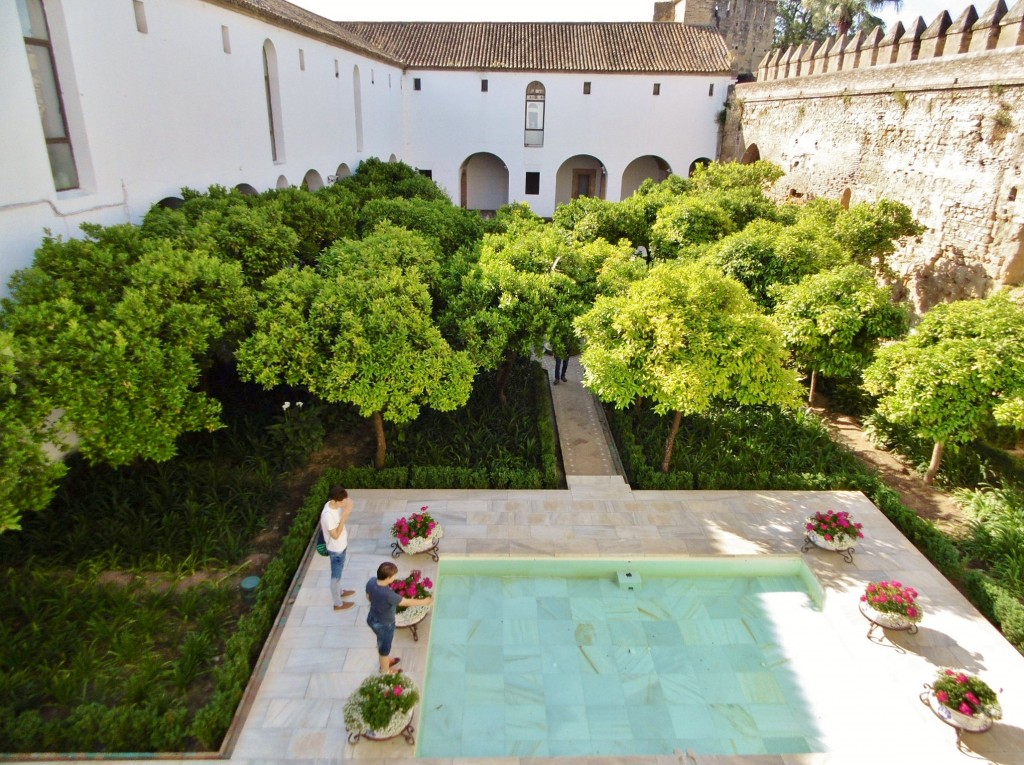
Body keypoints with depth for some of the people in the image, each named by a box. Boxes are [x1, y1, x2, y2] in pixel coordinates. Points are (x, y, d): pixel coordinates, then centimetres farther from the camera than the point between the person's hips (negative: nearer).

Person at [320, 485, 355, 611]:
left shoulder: (336, 505, -10)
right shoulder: (327, 515, -37)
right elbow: (335, 535, -31)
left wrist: (347, 509, -7)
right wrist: (344, 516, -35)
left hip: (341, 545, 8)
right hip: (336, 550, -8)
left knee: (338, 572, 30)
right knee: (336, 575, 13)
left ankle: (339, 591, 53)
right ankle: (338, 604, 32)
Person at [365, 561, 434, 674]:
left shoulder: (371, 582, -21)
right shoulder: (388, 595, -41)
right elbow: (407, 602, -26)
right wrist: (424, 601, -11)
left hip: (372, 618, 7)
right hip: (384, 624, -7)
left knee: (381, 642, 33)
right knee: (385, 647, 21)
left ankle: (384, 660, 59)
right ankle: (385, 671, 47)